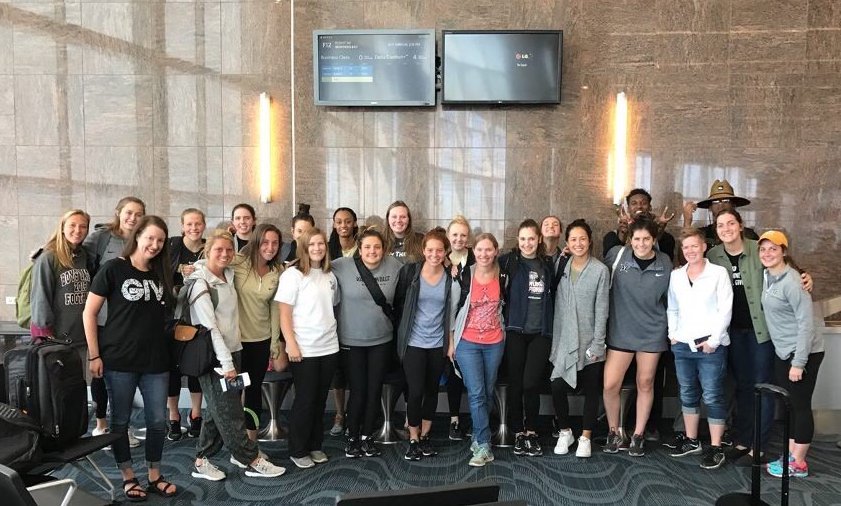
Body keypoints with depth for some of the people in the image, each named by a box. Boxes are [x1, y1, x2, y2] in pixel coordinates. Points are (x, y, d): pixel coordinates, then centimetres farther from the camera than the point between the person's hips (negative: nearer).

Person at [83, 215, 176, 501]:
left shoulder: (161, 274, 9)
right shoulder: (114, 268, -7)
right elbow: (89, 313, -6)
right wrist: (94, 355, -8)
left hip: (155, 360, 5)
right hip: (119, 360, -4)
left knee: (158, 421, 8)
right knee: (120, 420, 8)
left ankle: (155, 476, 25)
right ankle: (128, 477, 24)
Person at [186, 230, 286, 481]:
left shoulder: (229, 275, 9)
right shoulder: (200, 283, -12)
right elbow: (209, 326, -16)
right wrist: (226, 363, -18)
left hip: (232, 350, 8)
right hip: (214, 357, -8)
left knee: (219, 411, 12)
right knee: (229, 412, 1)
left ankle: (202, 461, 22)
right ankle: (253, 461, 7)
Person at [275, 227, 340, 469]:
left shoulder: (330, 275, 10)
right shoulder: (293, 275, -7)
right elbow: (284, 314, -9)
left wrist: (335, 335, 10)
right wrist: (291, 344, -14)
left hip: (329, 347, 5)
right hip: (303, 349, -5)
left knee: (320, 399, 12)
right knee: (305, 400, 2)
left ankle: (315, 446, 25)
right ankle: (298, 450, 16)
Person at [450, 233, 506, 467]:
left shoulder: (502, 276, -1)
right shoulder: (464, 276, -7)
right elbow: (453, 309, -1)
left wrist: (505, 335, 9)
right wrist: (451, 342, 0)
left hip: (495, 343, 3)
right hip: (468, 343, -3)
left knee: (488, 393, 10)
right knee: (476, 394, -7)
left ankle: (478, 437, 26)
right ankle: (484, 446, 0)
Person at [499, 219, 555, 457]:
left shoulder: (547, 264, 9)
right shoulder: (509, 261, -1)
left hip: (541, 332, 2)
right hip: (516, 331, -1)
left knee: (531, 384, -4)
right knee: (516, 384, 4)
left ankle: (531, 432, 15)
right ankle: (518, 433, 18)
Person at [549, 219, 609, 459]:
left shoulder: (600, 270, -5)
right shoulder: (562, 268, 5)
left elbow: (601, 309, -7)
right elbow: (558, 306, 7)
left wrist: (597, 343, -10)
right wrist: (555, 341, 4)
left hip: (589, 342, -2)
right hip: (564, 342, 2)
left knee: (591, 390, 8)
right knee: (558, 388, -3)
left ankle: (585, 437, 24)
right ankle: (565, 432, 20)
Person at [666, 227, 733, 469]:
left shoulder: (719, 273, -4)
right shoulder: (676, 275, 9)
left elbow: (725, 310, -7)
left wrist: (714, 340, -11)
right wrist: (673, 333, 5)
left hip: (710, 345, -5)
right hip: (682, 345, 5)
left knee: (712, 396, 0)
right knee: (688, 395, 14)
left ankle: (716, 448, 9)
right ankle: (691, 441, 26)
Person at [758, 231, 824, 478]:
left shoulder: (791, 281, -20)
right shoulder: (767, 276, 5)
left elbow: (806, 323, -21)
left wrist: (799, 363, -21)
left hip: (803, 353, -8)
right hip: (782, 352, 8)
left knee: (801, 405, 2)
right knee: (789, 405, 14)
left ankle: (798, 464, 12)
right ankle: (791, 455, 25)